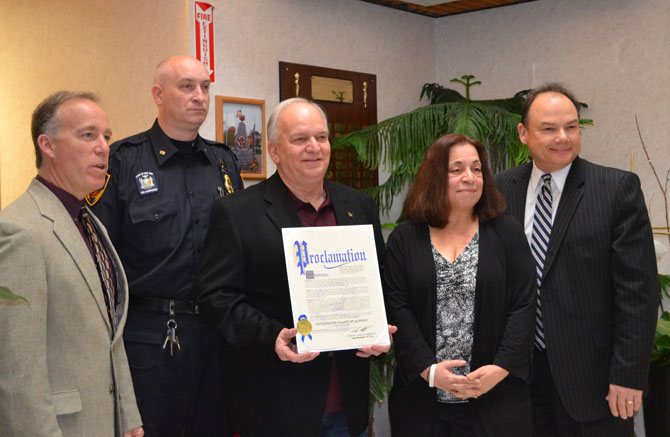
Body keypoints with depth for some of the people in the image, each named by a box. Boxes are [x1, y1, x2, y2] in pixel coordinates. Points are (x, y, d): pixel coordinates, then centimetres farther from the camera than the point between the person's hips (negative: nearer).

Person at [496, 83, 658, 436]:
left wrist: (628, 375, -12)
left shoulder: (618, 188, -8)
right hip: (519, 370, 3)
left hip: (591, 377, -3)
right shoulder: (502, 189, 4)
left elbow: (637, 291, -9)